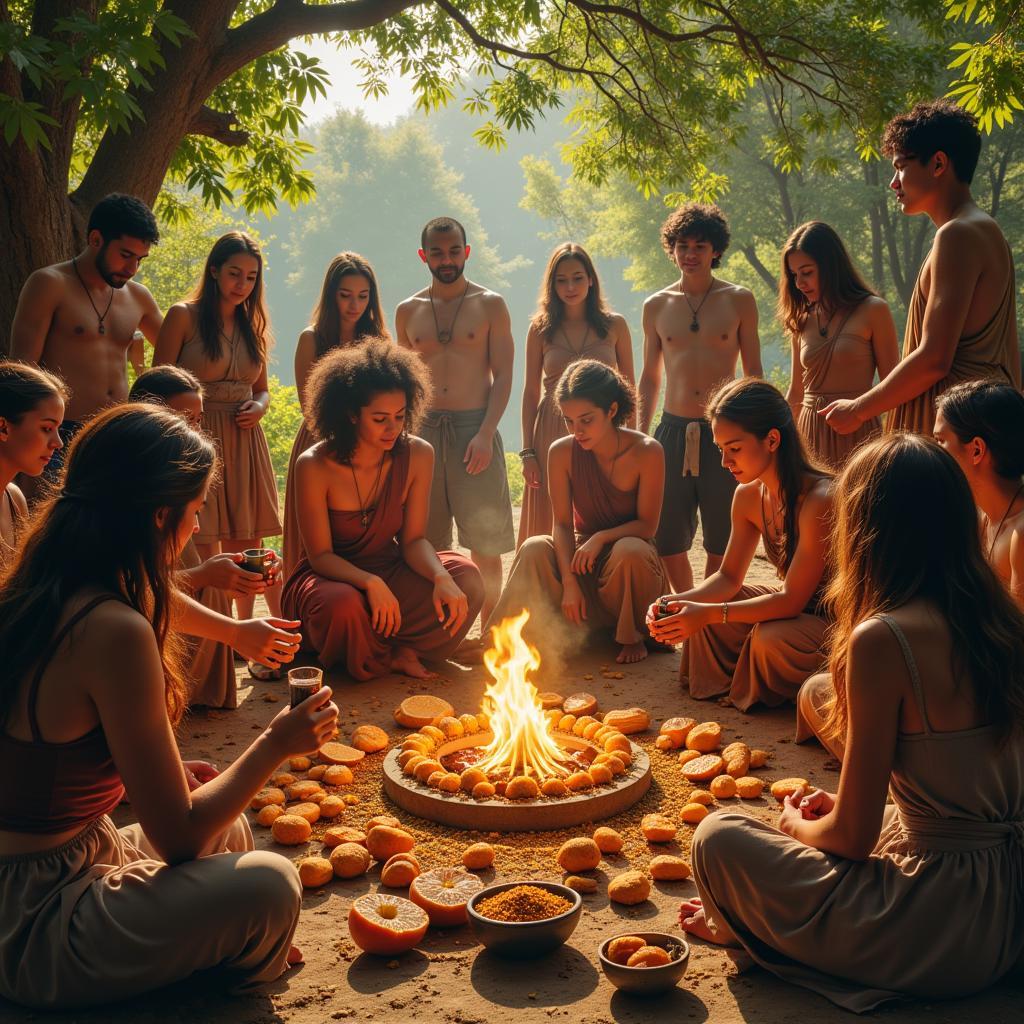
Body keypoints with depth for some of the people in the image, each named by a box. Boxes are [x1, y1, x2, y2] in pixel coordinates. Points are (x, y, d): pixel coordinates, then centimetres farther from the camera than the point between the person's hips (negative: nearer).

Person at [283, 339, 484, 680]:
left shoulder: (418, 456, -9)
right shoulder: (313, 466, -18)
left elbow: (413, 539, -6)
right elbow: (320, 555, -15)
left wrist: (441, 578, -28)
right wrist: (370, 583, -35)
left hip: (388, 572, 3)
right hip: (331, 576, -3)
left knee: (466, 580, -22)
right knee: (343, 605, -39)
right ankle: (393, 657, -5)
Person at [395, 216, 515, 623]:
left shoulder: (490, 305, 4)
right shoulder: (408, 311, 12)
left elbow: (503, 376, -1)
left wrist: (485, 433, -14)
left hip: (475, 426, -2)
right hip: (423, 428, 3)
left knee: (485, 543, -1)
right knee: (426, 545, 3)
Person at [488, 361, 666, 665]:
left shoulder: (646, 452, -17)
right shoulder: (562, 452, -10)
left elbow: (647, 525, -13)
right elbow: (562, 524, -10)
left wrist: (601, 537, -29)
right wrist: (569, 582, -22)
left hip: (630, 559, -1)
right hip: (581, 553, 2)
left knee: (630, 551, -37)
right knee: (535, 549, -28)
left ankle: (632, 637, -8)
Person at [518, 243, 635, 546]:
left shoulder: (614, 325, 5)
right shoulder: (540, 328, 5)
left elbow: (629, 388, 8)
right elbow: (530, 392, 6)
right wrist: (528, 452, 0)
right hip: (553, 437, 0)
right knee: (549, 535, 1)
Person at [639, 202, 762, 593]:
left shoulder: (739, 300, 3)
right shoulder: (656, 306, 9)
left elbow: (753, 371, 6)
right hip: (673, 429, 2)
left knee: (721, 541, 3)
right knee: (667, 540, 4)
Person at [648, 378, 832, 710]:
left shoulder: (819, 499, -29)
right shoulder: (748, 496, -4)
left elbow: (792, 599, -28)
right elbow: (728, 576, 3)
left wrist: (709, 613, -34)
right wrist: (679, 602, -17)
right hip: (793, 607, 8)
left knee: (771, 639, -33)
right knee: (700, 606, -3)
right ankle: (728, 685, 18)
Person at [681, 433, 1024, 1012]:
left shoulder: (882, 639, -21)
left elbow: (852, 836, -15)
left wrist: (796, 824, 7)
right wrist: (837, 807, 17)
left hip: (946, 933, -8)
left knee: (720, 839, 0)